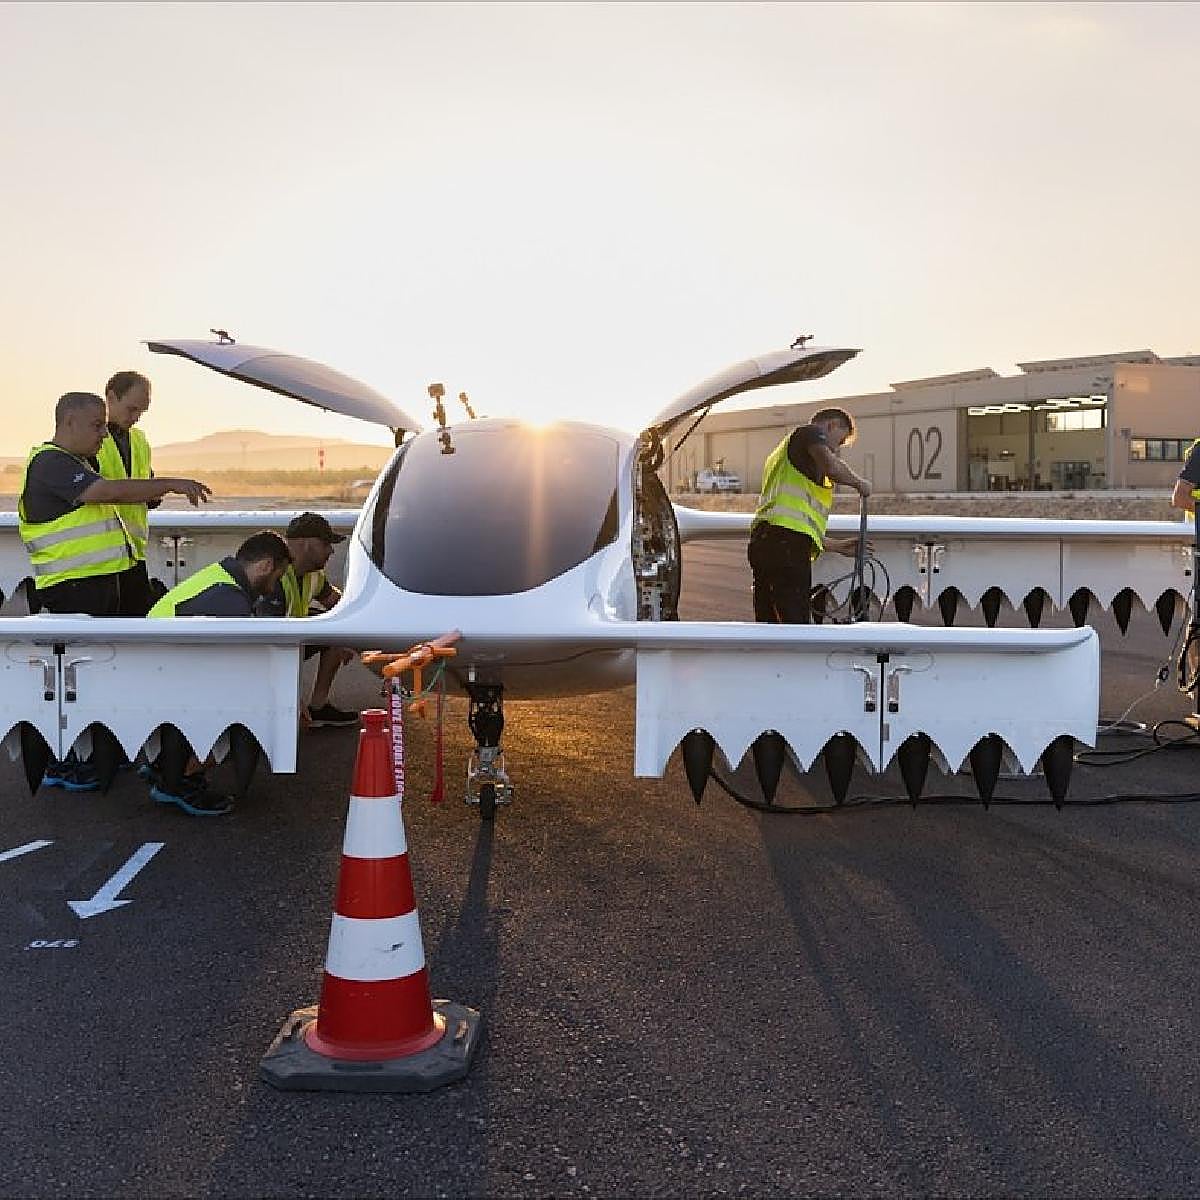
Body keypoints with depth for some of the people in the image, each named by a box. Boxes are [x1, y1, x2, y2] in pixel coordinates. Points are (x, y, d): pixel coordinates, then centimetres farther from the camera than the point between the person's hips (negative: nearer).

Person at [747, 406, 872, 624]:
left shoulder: (781, 451, 36)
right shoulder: (810, 432, 9)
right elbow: (832, 467, -14)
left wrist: (838, 545, 38)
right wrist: (859, 482, 6)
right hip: (786, 544, -9)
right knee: (795, 623, -12)